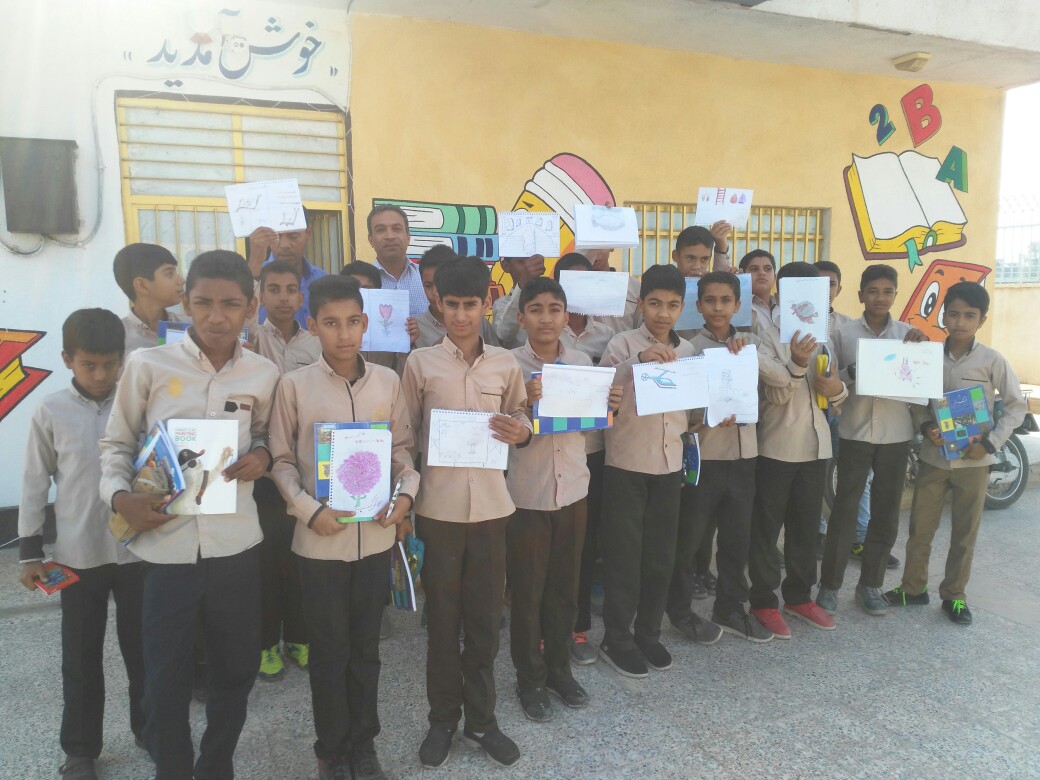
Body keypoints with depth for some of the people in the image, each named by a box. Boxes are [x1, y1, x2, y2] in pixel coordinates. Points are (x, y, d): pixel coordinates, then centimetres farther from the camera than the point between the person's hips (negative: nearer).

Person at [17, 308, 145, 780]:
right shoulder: (51, 412, -4)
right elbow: (35, 483, 2)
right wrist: (29, 551, 2)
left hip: (138, 549, 0)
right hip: (78, 555, 0)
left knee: (142, 647, 14)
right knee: (81, 656, 13)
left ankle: (150, 728, 34)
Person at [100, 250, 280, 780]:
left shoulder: (263, 375, 1)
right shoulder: (146, 365, -4)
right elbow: (116, 443, 4)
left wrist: (261, 455, -7)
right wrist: (120, 495, -13)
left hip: (236, 546, 2)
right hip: (166, 548, -2)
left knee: (236, 673, 17)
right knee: (165, 683, 9)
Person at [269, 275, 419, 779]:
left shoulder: (388, 382, 1)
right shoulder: (294, 385, -6)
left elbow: (402, 448, 8)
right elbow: (281, 459, -1)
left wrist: (405, 495, -9)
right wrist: (309, 510, -14)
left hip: (376, 534, 2)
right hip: (321, 538, -2)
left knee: (366, 647, 16)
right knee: (329, 650, 12)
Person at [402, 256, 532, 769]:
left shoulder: (505, 364, 3)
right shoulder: (420, 362, -2)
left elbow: (520, 416, 12)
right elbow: (405, 433, 2)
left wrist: (521, 432, -11)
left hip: (491, 505, 2)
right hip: (438, 506, -1)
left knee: (484, 616, 12)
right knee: (442, 617, 11)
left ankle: (481, 718, 29)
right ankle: (443, 719, 29)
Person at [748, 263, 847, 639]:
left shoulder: (822, 338, 11)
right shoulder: (768, 339, -8)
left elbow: (835, 399, 15)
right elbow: (776, 395, -19)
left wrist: (838, 390, -9)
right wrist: (797, 365, -37)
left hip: (816, 446, 6)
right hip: (777, 448, -6)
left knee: (805, 525, 16)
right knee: (767, 527, 3)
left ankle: (799, 595, 30)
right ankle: (764, 601, 14)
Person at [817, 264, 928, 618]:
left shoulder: (909, 334, 5)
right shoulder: (843, 333, 0)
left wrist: (924, 346, -9)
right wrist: (852, 373, -18)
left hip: (896, 434, 2)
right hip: (855, 432, -2)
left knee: (886, 513, 9)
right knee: (844, 510, 1)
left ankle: (870, 584, 23)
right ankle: (829, 585, 12)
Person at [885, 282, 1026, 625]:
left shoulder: (992, 360, -7)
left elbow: (1016, 406, -2)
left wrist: (990, 443, -12)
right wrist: (925, 426, -12)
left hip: (972, 460, -2)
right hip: (933, 457, 2)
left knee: (965, 533, 9)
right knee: (919, 527, 8)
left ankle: (954, 594, 25)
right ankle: (913, 587, 25)